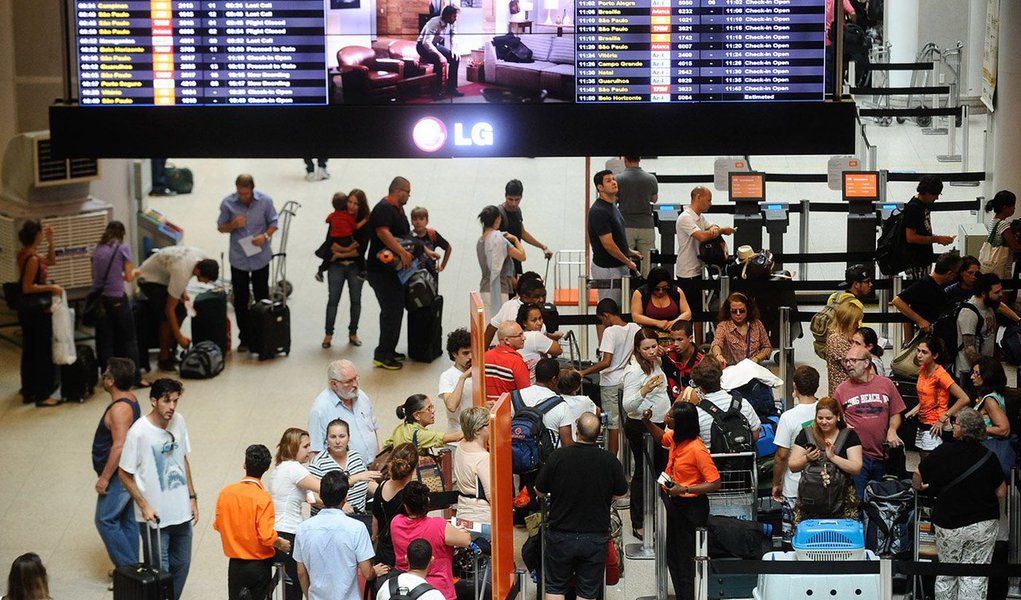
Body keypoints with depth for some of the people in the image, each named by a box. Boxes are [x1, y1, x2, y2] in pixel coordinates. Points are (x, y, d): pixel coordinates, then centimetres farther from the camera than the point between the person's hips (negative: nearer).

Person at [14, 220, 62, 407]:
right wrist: (50, 288, -19)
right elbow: (27, 288, -23)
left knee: (28, 352, 16)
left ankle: (28, 392, 25)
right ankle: (42, 396, 5)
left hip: (26, 311, 10)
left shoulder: (23, 254, 6)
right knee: (43, 353, 0)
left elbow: (51, 261, 18)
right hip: (38, 312, -9)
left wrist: (50, 240, 9)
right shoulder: (33, 259, -21)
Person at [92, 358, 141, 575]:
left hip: (118, 476, -10)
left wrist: (104, 478, -23)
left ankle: (128, 567, 1)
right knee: (126, 521, 15)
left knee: (105, 520, -1)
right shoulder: (130, 400, 7)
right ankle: (131, 567, 22)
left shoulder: (119, 409, -24)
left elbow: (119, 447, -29)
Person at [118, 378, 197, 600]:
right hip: (154, 516, -6)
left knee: (181, 565, 16)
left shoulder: (178, 421, -1)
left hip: (181, 513, 6)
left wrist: (192, 498, 12)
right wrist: (144, 506, -16)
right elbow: (124, 474, -11)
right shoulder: (139, 432, -20)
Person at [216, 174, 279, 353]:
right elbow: (221, 227, 1)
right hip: (238, 259, 0)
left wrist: (265, 236, -18)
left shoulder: (265, 201, -10)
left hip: (260, 257, 0)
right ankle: (245, 338, 15)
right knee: (240, 301, 5)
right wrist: (234, 225, -20)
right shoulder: (228, 203, -8)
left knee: (262, 299, 9)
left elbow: (273, 223, 1)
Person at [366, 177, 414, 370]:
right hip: (381, 272, -11)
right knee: (391, 312, -9)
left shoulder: (398, 209, 16)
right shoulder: (384, 208, -17)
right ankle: (382, 356, -3)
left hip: (393, 270, 11)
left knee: (395, 310, 16)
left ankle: (389, 351, 26)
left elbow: (405, 236, 27)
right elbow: (383, 232, -34)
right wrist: (403, 252, -38)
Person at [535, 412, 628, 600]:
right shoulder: (610, 461, -12)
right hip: (596, 538, 0)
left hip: (561, 535, 0)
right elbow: (621, 493, 4)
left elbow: (540, 491, -2)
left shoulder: (558, 456, -14)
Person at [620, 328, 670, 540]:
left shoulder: (656, 362, 7)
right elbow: (628, 405, -27)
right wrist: (644, 390, -42)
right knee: (642, 472, -4)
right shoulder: (634, 370, -21)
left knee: (660, 468, 15)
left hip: (658, 425, 9)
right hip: (640, 427, -9)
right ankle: (638, 524, 3)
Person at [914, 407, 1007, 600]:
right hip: (984, 524, 1)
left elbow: (917, 477, -1)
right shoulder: (989, 457, -8)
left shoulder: (944, 452, -11)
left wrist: (919, 486, 22)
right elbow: (1001, 493, -1)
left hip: (949, 525, -1)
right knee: (975, 578, 5)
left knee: (946, 575, 16)